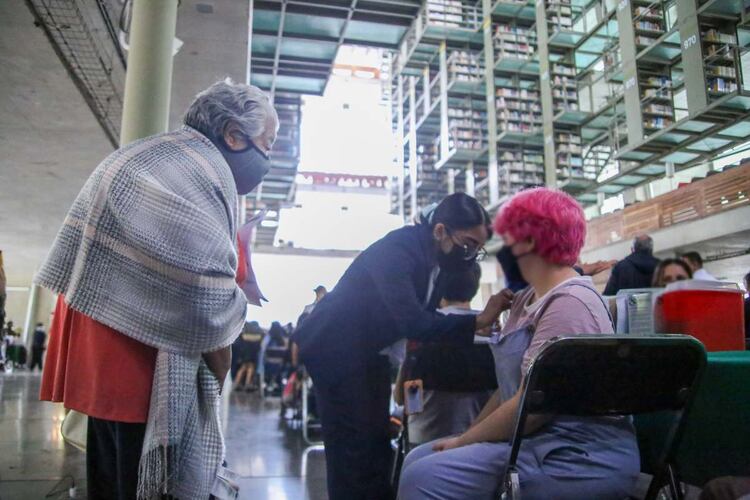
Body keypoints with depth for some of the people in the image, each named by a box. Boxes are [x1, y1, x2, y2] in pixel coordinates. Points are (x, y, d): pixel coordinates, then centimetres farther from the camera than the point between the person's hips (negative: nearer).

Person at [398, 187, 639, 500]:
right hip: (541, 442, 10)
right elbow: (510, 387, 15)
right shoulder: (529, 299, 14)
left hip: (581, 458, -9)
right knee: (419, 460, 4)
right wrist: (468, 436, 6)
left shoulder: (569, 303, -18)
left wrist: (463, 441, -11)